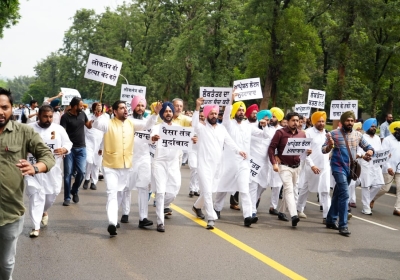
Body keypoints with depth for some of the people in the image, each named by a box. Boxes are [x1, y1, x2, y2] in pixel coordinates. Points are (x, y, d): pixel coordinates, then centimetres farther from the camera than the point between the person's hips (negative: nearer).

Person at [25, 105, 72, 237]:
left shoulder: (59, 129, 1)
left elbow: (68, 143, 5)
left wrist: (64, 149, -16)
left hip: (53, 170, 2)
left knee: (52, 194, 14)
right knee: (36, 196, -5)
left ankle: (44, 211, 47)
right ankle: (36, 227, 0)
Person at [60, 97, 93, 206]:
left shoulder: (82, 114, 5)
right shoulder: (65, 117, -11)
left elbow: (89, 126, 21)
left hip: (81, 148, 4)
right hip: (69, 148, -4)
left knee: (81, 172, -4)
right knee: (68, 173, 1)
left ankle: (75, 190, 23)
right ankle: (67, 198, 10)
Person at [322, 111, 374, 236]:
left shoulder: (358, 135, 6)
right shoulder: (334, 134, -7)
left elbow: (368, 146, 13)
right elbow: (323, 150, -7)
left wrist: (370, 151, -10)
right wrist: (329, 146, -30)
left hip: (351, 169, 6)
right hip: (338, 168, -5)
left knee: (338, 195, 16)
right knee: (344, 194, -16)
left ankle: (331, 220, 28)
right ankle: (343, 225, -12)